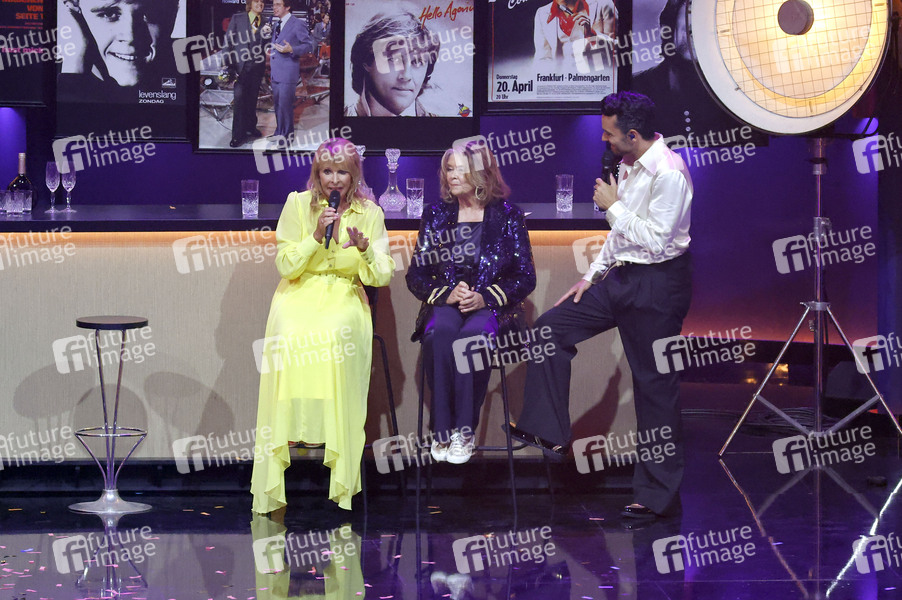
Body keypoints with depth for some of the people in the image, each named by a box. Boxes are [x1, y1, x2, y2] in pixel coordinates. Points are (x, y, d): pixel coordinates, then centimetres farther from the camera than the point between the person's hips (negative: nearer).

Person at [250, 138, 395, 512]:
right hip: (299, 292, 0)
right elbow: (286, 267, 0)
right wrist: (316, 237, -14)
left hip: (345, 295, 0)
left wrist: (364, 248, -19)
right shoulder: (298, 204, 3)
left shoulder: (369, 213, 4)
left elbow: (382, 277, 0)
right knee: (290, 336, -34)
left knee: (335, 335, -34)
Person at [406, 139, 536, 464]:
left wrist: (485, 297, -13)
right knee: (441, 333, -35)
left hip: (491, 307, -2)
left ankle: (464, 431, -28)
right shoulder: (436, 214, 13)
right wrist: (446, 294, -10)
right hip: (445, 304, 2)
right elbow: (415, 275, 11)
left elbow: (525, 277, 3)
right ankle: (441, 430, -29)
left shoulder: (507, 215, 6)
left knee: (473, 335, -37)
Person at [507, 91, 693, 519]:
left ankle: (659, 495, 6)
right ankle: (548, 432, 11)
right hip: (622, 277, 9)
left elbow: (654, 239, -24)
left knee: (655, 386, -3)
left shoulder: (669, 174, -20)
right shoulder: (629, 164, 9)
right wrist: (591, 276, 18)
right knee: (552, 328, 5)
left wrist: (614, 206, -15)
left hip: (657, 284, -9)